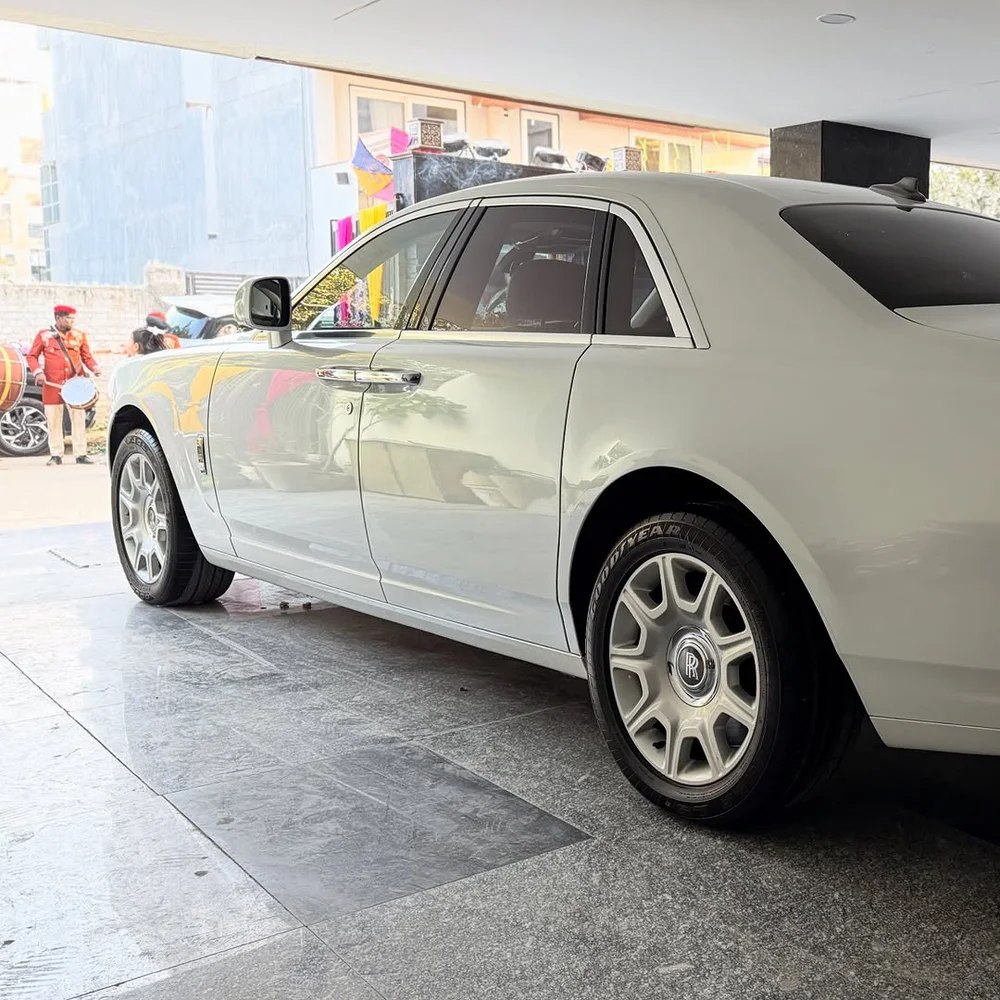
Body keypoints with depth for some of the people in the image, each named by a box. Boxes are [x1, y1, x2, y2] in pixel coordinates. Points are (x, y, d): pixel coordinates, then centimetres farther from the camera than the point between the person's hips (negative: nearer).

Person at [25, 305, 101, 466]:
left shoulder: (80, 336, 8)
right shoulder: (43, 335, 3)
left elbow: (87, 357, 12)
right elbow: (31, 356, 5)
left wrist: (94, 367, -8)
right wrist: (38, 371, -11)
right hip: (52, 385, -1)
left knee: (79, 419, 0)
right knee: (54, 421, 2)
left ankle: (81, 454, 5)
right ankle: (56, 455, 10)